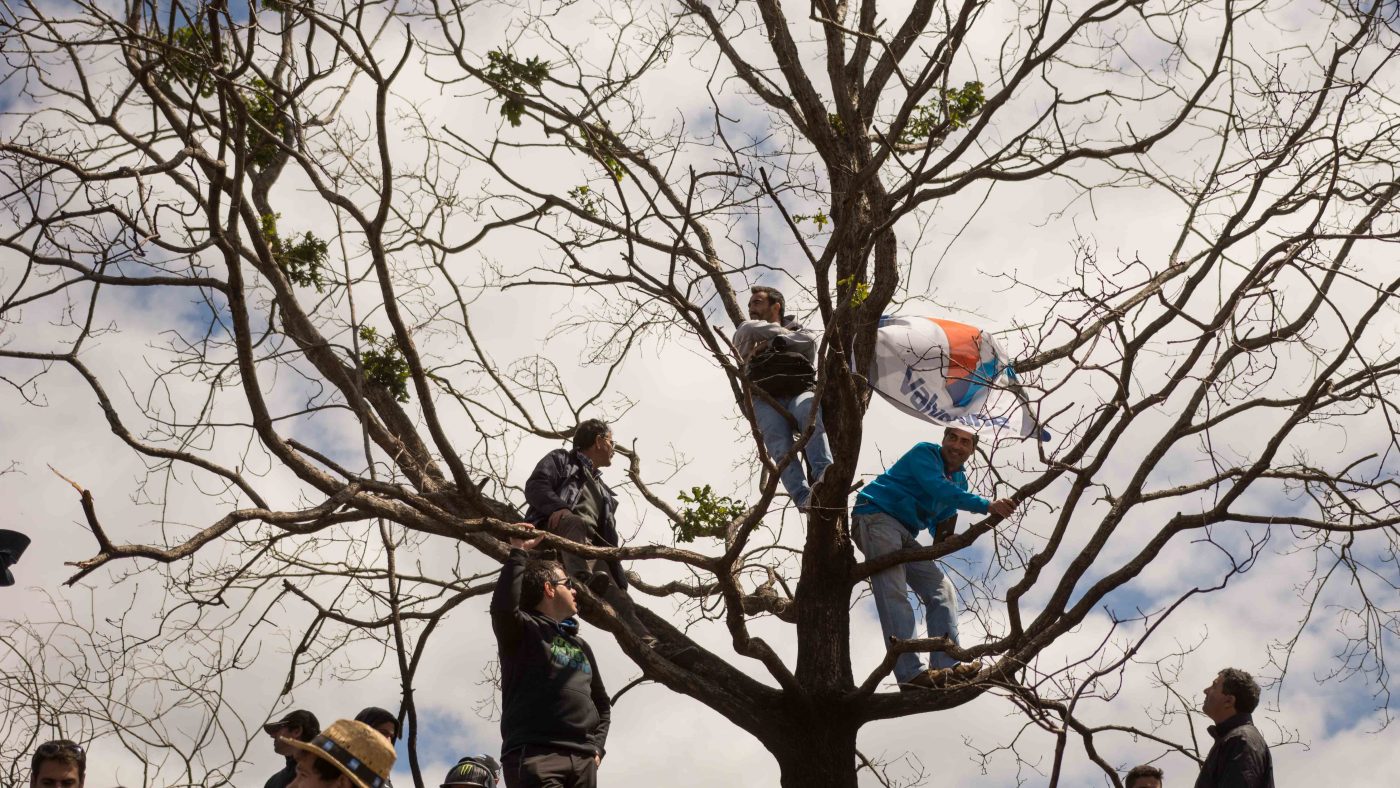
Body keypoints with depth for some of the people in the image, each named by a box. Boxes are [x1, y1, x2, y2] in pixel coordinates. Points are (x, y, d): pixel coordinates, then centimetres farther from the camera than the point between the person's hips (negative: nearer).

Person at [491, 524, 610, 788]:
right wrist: (518, 552, -8)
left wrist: (596, 747, 15)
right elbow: (503, 608, -17)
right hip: (534, 754, -7)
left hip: (582, 761, 7)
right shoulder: (524, 629, 8)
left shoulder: (580, 646, 28)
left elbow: (601, 704, 34)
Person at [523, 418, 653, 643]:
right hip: (552, 531, -5)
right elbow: (535, 485, 0)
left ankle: (642, 641, -42)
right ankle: (583, 577, -67)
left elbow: (608, 539, 30)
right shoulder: (561, 460, 20)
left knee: (618, 598, -20)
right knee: (576, 523, -40)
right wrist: (557, 507, -23)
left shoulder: (603, 493, 39)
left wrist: (620, 581, 16)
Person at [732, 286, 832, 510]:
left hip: (800, 392, 0)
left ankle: (824, 475, -60)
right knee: (781, 447, -31)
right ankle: (804, 499, -53)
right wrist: (783, 332, 22)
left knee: (811, 417, -37)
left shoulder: (798, 331, 34)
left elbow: (809, 342, 10)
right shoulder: (746, 338, 37)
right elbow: (748, 328, 13)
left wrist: (770, 342, 11)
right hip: (766, 400, 0)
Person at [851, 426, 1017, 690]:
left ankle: (947, 665, -12)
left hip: (905, 534, 9)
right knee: (893, 594, -22)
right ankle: (910, 673, -32)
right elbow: (939, 488, -23)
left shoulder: (960, 481, 18)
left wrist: (945, 534, -3)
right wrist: (987, 505, -30)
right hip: (876, 517, -9)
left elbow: (939, 521, 22)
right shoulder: (924, 453, -7)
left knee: (942, 591, -4)